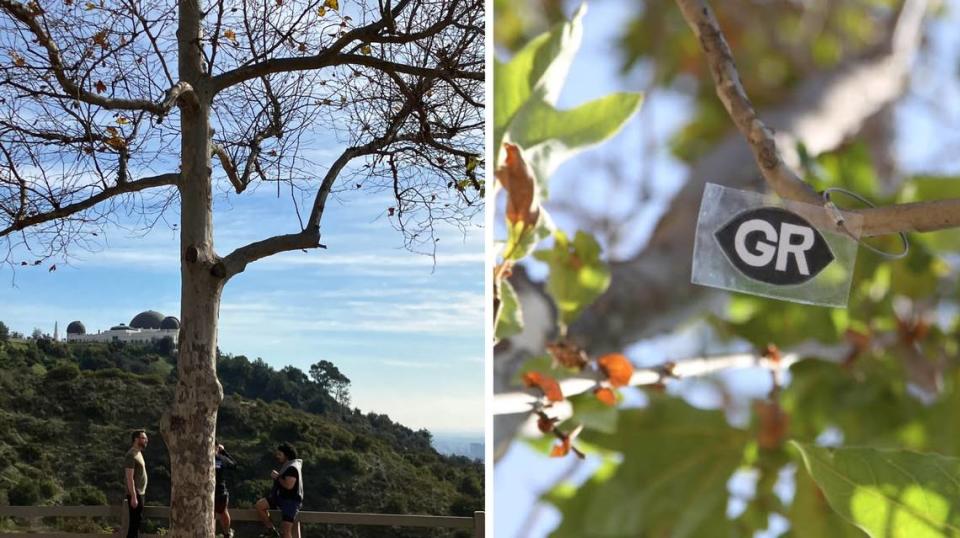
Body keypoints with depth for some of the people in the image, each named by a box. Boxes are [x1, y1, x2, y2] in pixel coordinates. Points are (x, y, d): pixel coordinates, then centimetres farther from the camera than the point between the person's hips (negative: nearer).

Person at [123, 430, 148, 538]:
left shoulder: (138, 453, 15)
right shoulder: (131, 455, -15)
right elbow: (129, 478, -21)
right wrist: (133, 497, -24)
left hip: (140, 493, 10)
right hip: (135, 494, -10)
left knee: (137, 522, 13)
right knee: (135, 523, -8)